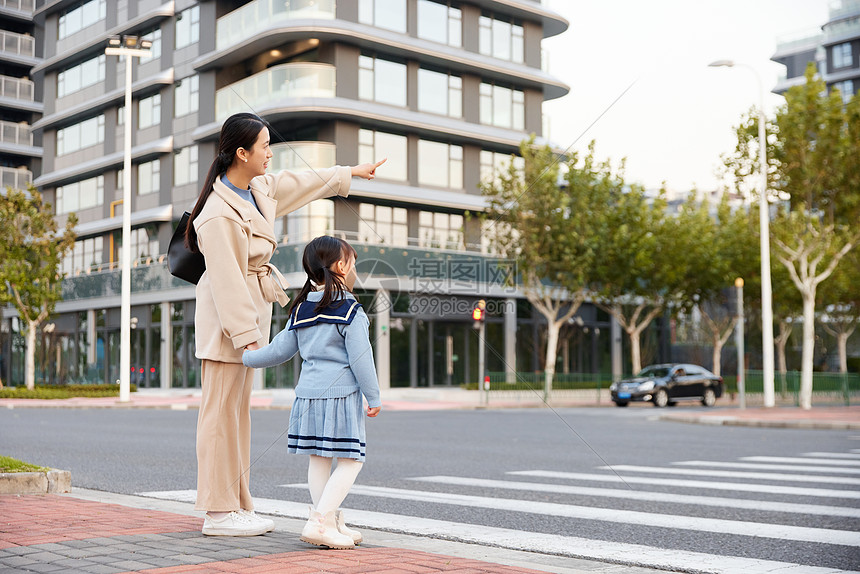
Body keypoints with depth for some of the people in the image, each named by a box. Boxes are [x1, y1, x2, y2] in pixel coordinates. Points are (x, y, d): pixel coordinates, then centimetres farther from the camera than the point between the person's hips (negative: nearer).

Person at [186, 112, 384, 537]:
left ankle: (238, 507, 18)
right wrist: (245, 335, -22)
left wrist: (351, 173, 35)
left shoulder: (259, 188, 6)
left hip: (250, 313, 10)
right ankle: (219, 512, 1)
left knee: (238, 411, 12)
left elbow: (303, 184, 24)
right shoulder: (220, 215, -22)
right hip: (227, 316, -10)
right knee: (221, 410, -5)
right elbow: (227, 281, -23)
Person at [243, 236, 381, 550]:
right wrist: (373, 397, -3)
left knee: (318, 459, 12)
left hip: (308, 393, 7)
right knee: (350, 461, -2)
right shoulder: (351, 311, -9)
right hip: (341, 395, -7)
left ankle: (331, 523, 19)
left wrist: (247, 358, 32)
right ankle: (319, 522, -10)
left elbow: (280, 349, 15)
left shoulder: (301, 310, 11)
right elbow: (360, 359, -11)